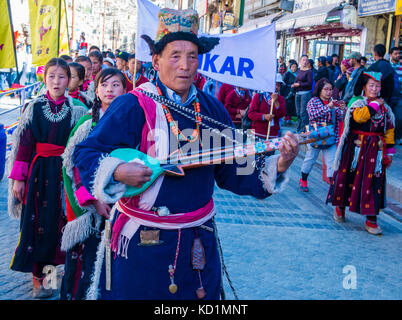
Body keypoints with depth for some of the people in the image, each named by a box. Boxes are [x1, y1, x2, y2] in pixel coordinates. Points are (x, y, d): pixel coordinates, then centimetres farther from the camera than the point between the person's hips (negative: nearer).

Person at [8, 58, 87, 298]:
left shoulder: (76, 110, 2)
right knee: (37, 222, 2)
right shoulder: (34, 108, 3)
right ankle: (38, 278, 12)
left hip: (65, 173, 0)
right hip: (39, 172, 1)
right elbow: (23, 144, 2)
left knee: (64, 220, 3)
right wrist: (19, 178, -3)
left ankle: (66, 265, 21)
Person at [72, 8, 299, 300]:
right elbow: (85, 153, -8)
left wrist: (276, 166, -9)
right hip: (141, 240, -4)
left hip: (198, 241, 5)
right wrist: (116, 172, -26)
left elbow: (231, 172, 5)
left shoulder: (212, 109, 4)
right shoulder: (133, 107, -11)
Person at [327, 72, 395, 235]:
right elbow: (359, 116, -24)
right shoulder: (357, 102, -1)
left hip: (376, 151, 3)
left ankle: (371, 219, 3)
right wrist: (374, 105, -14)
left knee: (373, 182, 0)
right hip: (357, 148, -3)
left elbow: (389, 131, 13)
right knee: (349, 177, 5)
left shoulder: (385, 108, 11)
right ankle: (340, 207, 28)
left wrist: (389, 152, 9)